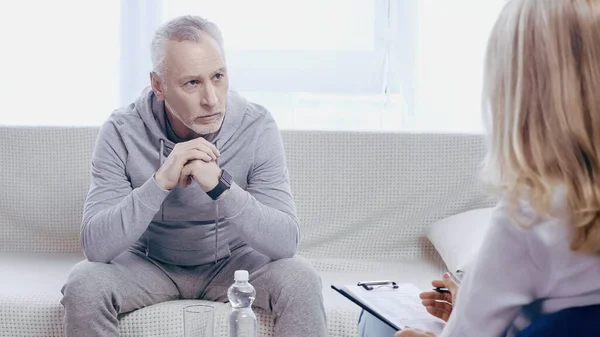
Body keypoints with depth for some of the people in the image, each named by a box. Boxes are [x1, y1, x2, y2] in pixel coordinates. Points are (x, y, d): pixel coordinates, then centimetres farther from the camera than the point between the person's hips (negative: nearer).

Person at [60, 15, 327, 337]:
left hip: (233, 260, 0)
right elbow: (95, 246, -27)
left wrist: (219, 184, -40)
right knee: (83, 287, -28)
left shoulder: (257, 127, -20)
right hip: (150, 262, 0)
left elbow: (285, 242, -26)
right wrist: (161, 181, -39)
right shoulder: (121, 132, -20)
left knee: (302, 282, -28)